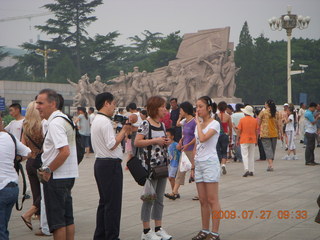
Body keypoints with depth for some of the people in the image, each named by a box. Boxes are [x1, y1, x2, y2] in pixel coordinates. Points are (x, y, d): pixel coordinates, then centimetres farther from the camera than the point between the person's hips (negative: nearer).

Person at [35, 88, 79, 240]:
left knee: (57, 221, -3)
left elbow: (64, 152, -26)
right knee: (67, 218, 15)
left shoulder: (55, 123, -17)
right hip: (68, 176, 10)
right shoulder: (63, 119, 14)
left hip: (56, 178, -10)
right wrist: (47, 169, 14)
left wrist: (48, 170, -16)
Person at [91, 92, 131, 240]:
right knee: (113, 203, -5)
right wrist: (124, 130, -13)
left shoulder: (96, 120, 16)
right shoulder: (105, 121, -16)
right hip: (110, 164, -11)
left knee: (104, 201, 16)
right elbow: (112, 145, -21)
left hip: (100, 163, 11)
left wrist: (123, 130, 10)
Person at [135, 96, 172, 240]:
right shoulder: (146, 124, -11)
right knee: (149, 198, -2)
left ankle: (158, 228, 19)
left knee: (159, 198, 11)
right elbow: (137, 142, -17)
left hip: (162, 165, 8)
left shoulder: (162, 125, 12)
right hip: (150, 165, -8)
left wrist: (166, 143, 2)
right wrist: (155, 141, -19)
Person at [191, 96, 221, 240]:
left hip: (210, 163, -8)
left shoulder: (214, 124, -8)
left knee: (212, 200, -5)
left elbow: (203, 138, -26)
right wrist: (193, 166, 14)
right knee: (203, 201, 10)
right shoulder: (198, 125, 15)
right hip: (198, 164, 8)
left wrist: (198, 122, -14)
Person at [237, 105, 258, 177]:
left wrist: (237, 139, 4)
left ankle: (246, 170, -17)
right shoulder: (255, 120, 2)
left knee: (245, 155, -3)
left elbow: (239, 130, -5)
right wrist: (256, 140, 16)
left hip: (244, 140, -3)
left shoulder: (242, 120, -7)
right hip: (252, 140, 3)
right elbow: (256, 131, 6)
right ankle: (251, 171, 13)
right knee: (251, 155, 11)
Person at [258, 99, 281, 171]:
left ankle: (270, 164, -19)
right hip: (274, 134, 4)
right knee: (273, 149, 13)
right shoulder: (276, 113, 4)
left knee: (267, 148, -5)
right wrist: (279, 133, 15)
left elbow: (258, 123, -3)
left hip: (265, 134, -4)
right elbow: (278, 124, 6)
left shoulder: (263, 112, -7)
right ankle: (270, 164, 21)